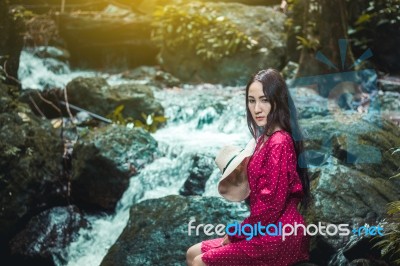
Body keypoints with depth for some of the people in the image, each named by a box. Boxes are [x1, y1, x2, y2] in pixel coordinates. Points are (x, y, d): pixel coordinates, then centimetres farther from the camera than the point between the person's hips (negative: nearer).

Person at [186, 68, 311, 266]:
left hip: (277, 237, -9)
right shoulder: (266, 138, 10)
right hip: (267, 231, 9)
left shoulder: (279, 143, -20)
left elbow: (272, 205, -22)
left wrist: (235, 234, -11)